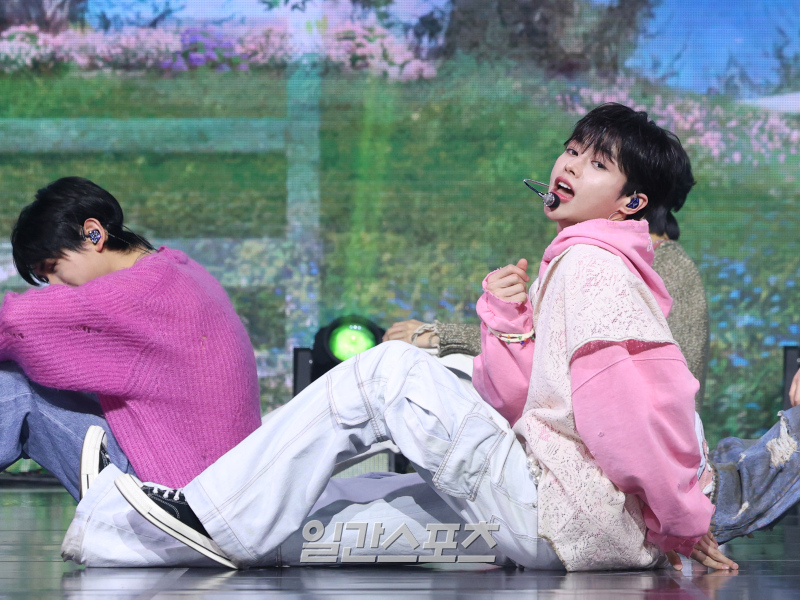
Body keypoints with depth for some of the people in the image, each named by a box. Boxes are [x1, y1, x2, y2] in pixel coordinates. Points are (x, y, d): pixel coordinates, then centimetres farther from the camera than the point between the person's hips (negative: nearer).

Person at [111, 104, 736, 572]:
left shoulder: (592, 265, -9)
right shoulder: (572, 264, 22)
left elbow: (627, 409, -21)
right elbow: (515, 404, 13)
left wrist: (680, 522, -16)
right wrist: (508, 316, -1)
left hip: (571, 522, -10)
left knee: (387, 372, -10)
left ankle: (222, 521, -8)